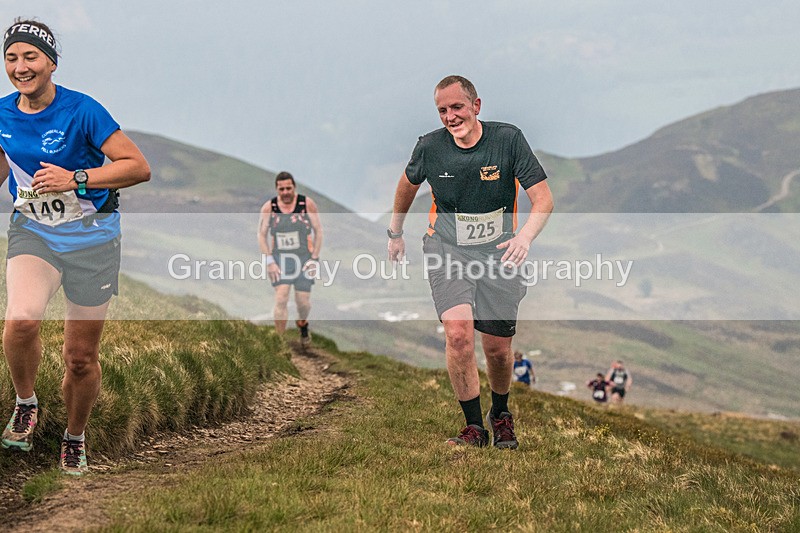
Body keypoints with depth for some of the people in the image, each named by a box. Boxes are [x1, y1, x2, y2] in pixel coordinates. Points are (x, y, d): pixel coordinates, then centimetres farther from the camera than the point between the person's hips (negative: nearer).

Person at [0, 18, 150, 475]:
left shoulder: (81, 110, -16)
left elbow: (139, 167, -17)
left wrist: (76, 180, -25)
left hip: (91, 237, -2)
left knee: (82, 358, 4)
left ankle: (75, 438, 31)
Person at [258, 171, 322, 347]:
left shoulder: (307, 204, -6)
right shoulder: (269, 207, -4)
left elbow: (318, 230, 0)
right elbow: (262, 235, 1)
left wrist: (314, 258, -5)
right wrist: (269, 261, -7)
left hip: (304, 258, 0)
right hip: (279, 258, 0)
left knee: (303, 301, 4)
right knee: (281, 299, -13)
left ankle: (302, 324, 38)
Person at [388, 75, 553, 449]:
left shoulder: (508, 139, -13)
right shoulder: (430, 146, -8)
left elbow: (543, 198, -14)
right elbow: (408, 184, 15)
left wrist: (525, 236, -32)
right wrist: (395, 233, 25)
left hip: (498, 251, 0)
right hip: (447, 250, 0)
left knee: (498, 348, 4)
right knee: (458, 332, -22)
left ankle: (500, 415, 35)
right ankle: (474, 427, -10)